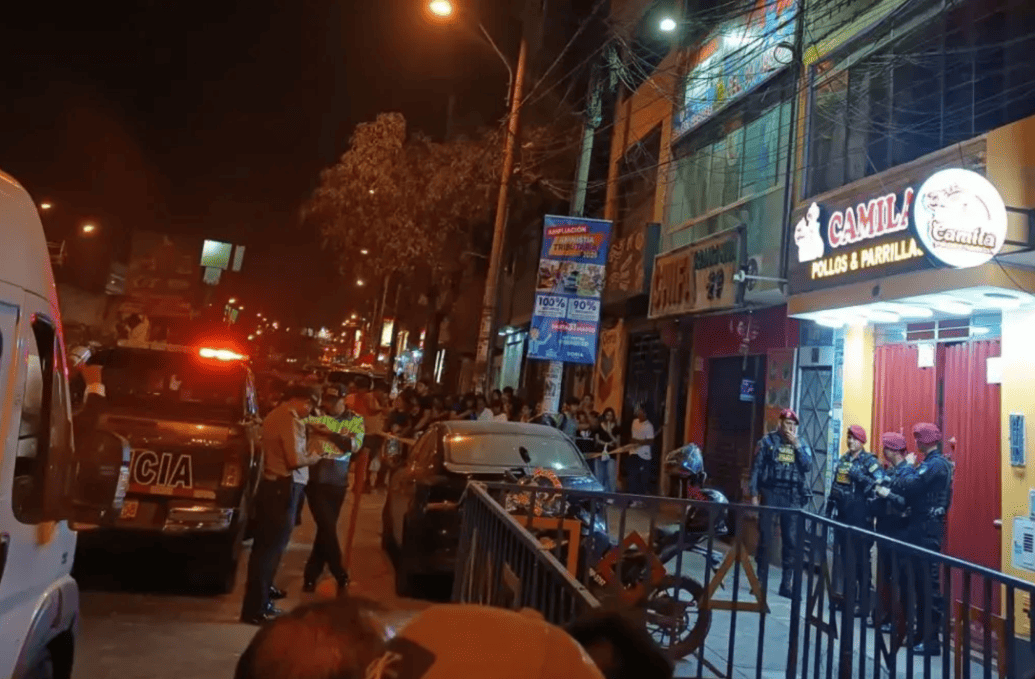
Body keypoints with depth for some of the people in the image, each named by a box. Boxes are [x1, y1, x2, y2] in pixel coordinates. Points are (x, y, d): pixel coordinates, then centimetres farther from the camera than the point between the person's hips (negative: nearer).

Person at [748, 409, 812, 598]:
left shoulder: (801, 444, 11)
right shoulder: (768, 441, 2)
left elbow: (808, 466, -3)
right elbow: (756, 468, -1)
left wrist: (797, 445, -9)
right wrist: (754, 494, -7)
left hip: (792, 497, 3)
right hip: (770, 493, -2)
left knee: (791, 540, 3)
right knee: (765, 538, 1)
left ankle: (786, 584, 10)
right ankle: (761, 581, 10)